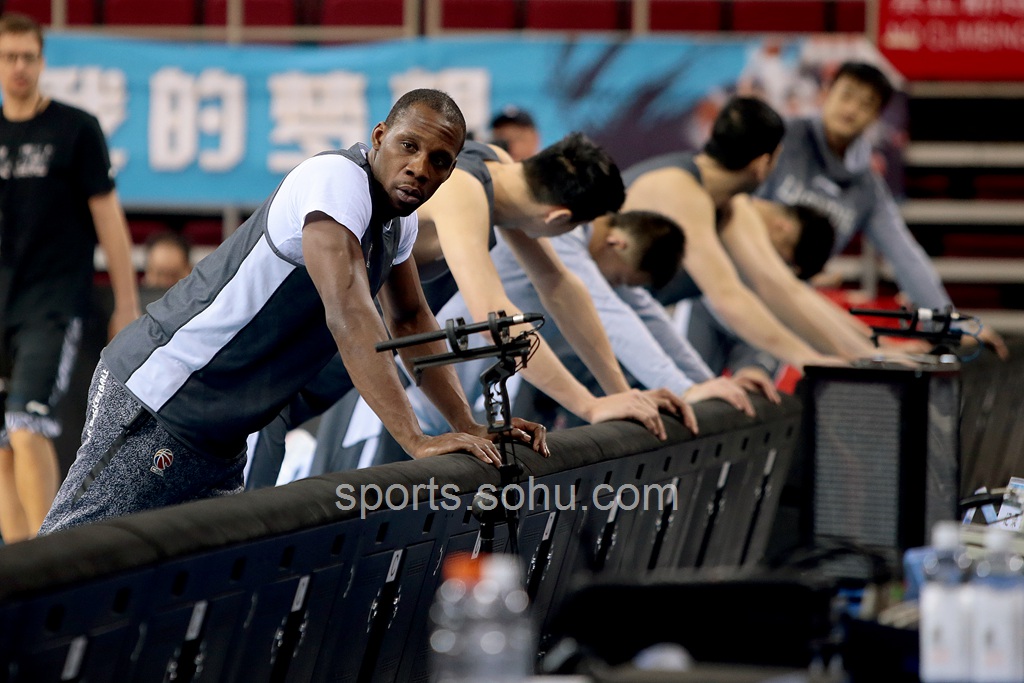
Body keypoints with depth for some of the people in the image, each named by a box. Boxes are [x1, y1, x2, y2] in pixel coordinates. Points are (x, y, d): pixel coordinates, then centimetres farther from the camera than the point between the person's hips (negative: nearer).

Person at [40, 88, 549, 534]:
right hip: (157, 399, -10)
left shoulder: (399, 217, 10)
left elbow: (410, 319, 21)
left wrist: (468, 426, 11)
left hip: (220, 441, 10)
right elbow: (348, 314, -30)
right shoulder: (339, 179, -20)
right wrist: (416, 441, -33)